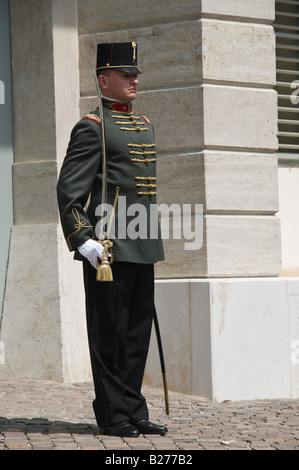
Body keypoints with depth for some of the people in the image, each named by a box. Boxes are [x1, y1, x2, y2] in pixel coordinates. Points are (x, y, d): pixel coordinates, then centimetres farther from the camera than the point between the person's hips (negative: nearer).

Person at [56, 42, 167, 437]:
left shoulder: (145, 126, 18)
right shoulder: (92, 128, -7)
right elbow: (68, 191, -11)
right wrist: (83, 240, -19)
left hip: (142, 249, 8)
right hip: (108, 249, -8)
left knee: (138, 330, 10)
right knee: (109, 332, -1)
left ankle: (135, 413, 16)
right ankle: (113, 415, 5)